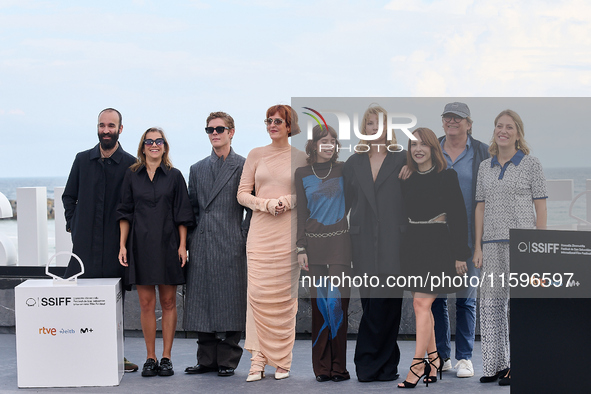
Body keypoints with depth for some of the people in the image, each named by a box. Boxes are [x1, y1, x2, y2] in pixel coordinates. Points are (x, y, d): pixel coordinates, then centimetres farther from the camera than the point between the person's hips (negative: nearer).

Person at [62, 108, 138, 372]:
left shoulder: (131, 164, 2)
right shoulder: (83, 160, 9)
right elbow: (68, 196, 17)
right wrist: (73, 224, 6)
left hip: (116, 244, -1)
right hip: (85, 242, 1)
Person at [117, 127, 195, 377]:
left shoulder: (174, 176, 5)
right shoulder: (132, 176, 7)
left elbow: (182, 215, 3)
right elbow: (125, 213, 8)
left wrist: (182, 245, -4)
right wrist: (122, 245, 0)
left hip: (167, 244, -1)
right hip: (141, 245, 1)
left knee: (168, 302, 2)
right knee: (146, 303, 1)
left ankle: (166, 358, 8)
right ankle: (150, 358, 8)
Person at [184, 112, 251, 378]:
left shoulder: (245, 166, 2)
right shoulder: (197, 169, 16)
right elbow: (192, 208, 17)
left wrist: (244, 238, -5)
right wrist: (190, 241, 8)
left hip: (230, 246, -4)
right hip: (202, 247, 4)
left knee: (230, 303, -2)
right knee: (202, 303, 5)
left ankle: (228, 360, 7)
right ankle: (207, 360, 13)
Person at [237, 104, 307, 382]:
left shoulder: (300, 157, 6)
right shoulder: (256, 155, 8)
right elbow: (242, 194, 7)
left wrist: (288, 201, -10)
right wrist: (265, 204, -10)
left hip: (288, 232, -1)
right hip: (260, 231, 1)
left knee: (284, 295, 0)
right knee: (258, 293, -6)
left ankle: (282, 360, 9)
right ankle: (258, 359, -4)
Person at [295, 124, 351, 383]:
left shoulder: (343, 170, 5)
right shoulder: (302, 174, 7)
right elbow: (301, 213, 7)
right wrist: (301, 248, 1)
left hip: (340, 242, -1)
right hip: (314, 242, 1)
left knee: (338, 302, -7)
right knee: (319, 303, 3)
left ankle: (338, 366, -2)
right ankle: (322, 367, 9)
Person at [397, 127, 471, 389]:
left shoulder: (447, 176, -4)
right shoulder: (407, 179, 9)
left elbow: (459, 217, -5)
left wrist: (460, 254, -8)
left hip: (438, 244, -6)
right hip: (413, 244, 6)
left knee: (422, 303, -11)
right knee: (420, 306, 8)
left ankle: (417, 365, -8)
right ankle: (434, 359, 18)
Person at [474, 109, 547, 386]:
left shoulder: (531, 165, 1)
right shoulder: (485, 168, 13)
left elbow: (541, 208, -1)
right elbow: (481, 208, 13)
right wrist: (478, 247, 7)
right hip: (493, 244, 5)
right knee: (490, 303, 4)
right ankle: (495, 364, 12)